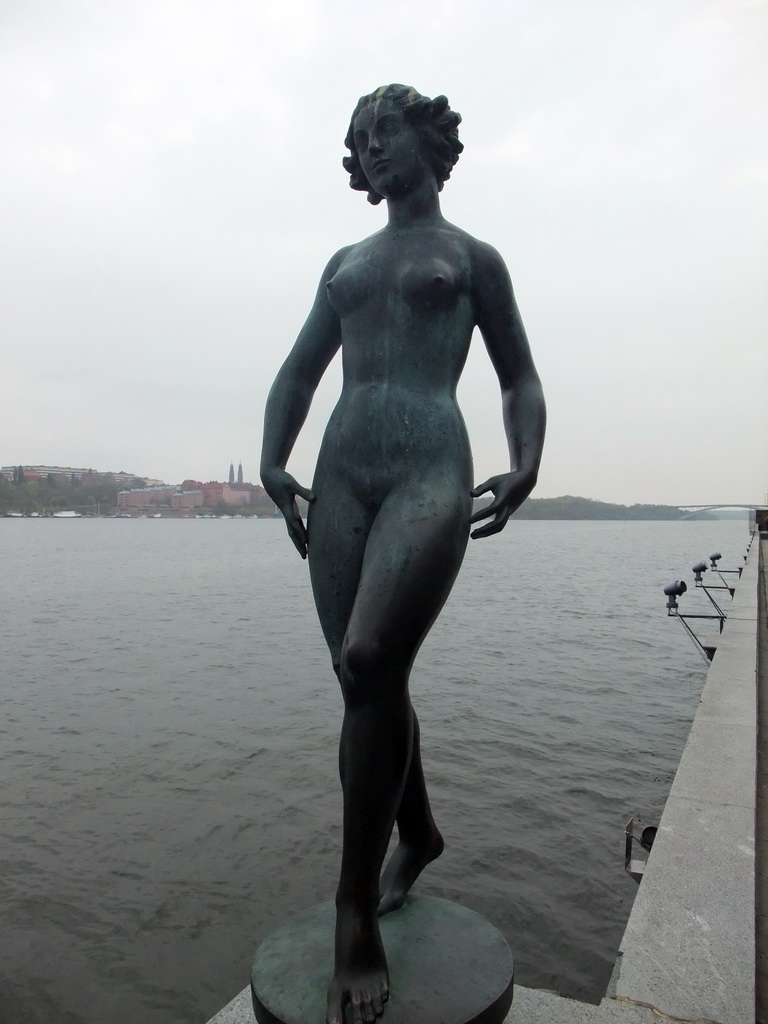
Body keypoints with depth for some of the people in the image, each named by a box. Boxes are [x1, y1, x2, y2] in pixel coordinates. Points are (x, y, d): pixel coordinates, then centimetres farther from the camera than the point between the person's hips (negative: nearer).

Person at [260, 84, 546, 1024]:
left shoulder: (471, 258, 15)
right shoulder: (343, 264, 27)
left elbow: (519, 378, 12)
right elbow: (299, 370, 20)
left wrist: (525, 464, -8)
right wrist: (273, 458, 1)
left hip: (430, 469, -5)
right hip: (342, 475, 5)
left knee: (369, 663, -22)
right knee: (369, 680, 6)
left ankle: (356, 911, -7)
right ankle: (417, 833, 30)